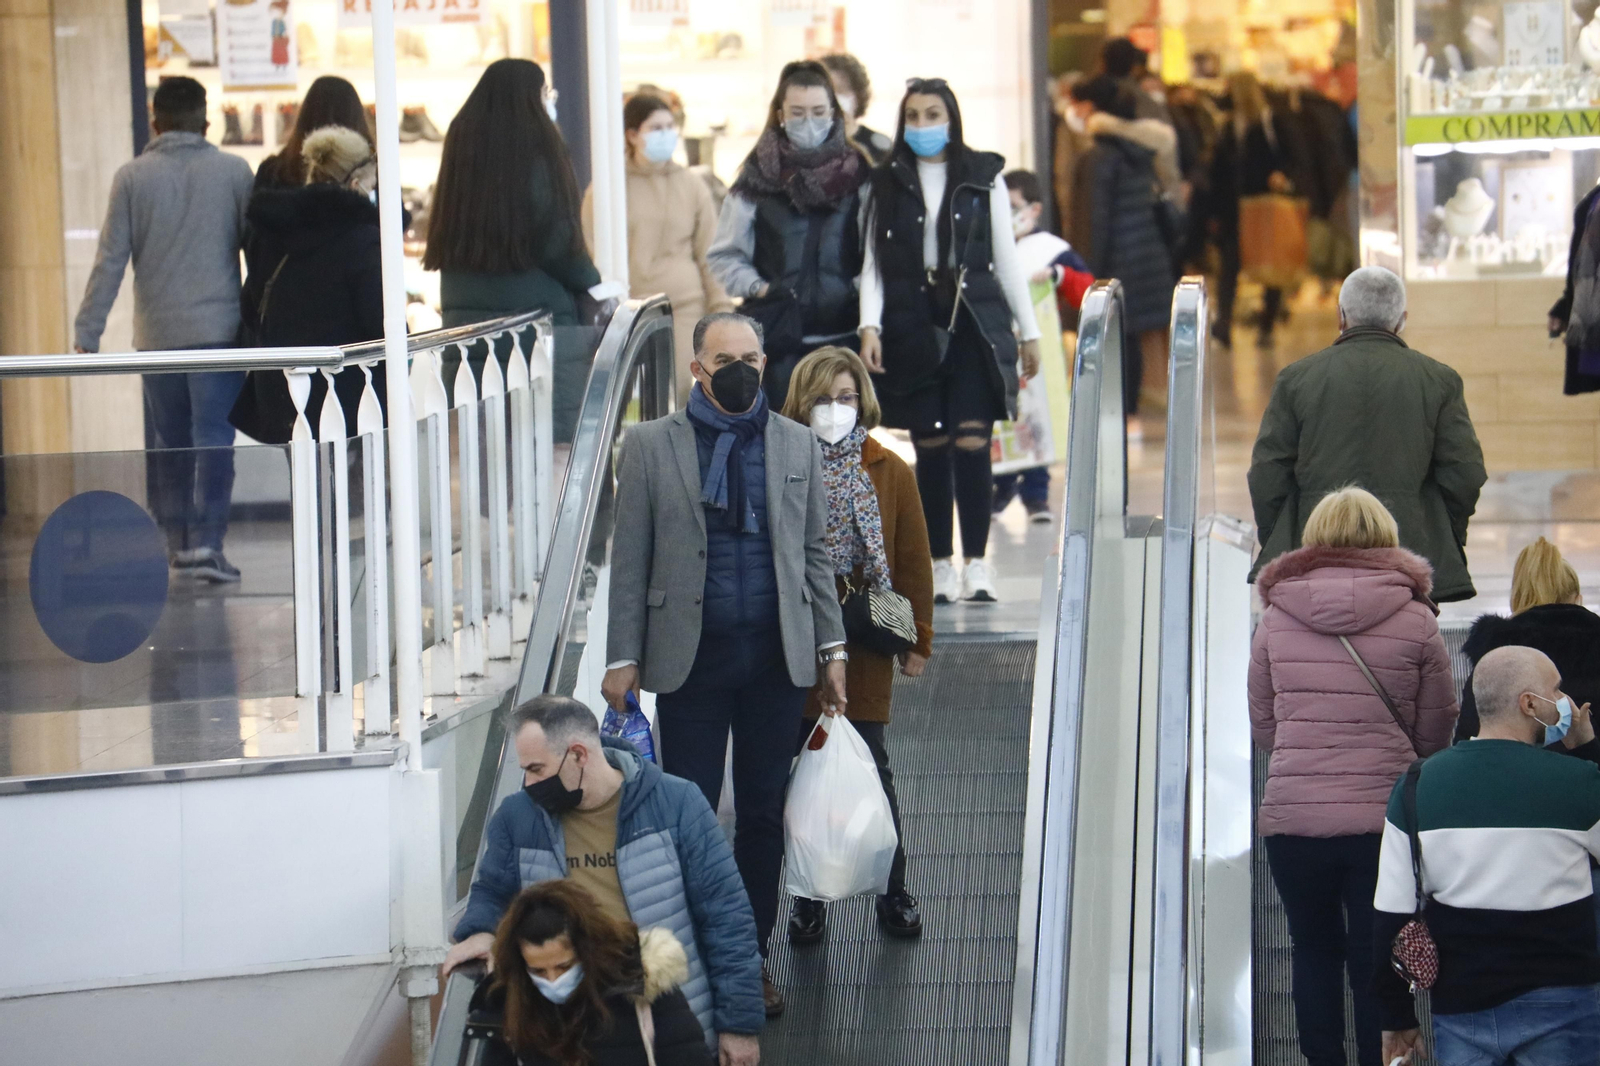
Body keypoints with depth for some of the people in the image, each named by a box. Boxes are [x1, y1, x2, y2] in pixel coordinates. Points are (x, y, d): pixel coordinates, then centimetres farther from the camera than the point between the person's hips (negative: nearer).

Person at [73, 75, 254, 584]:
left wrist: (87, 332, 2)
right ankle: (207, 542, -13)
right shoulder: (233, 171, 0)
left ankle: (179, 540, 17)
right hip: (219, 328, -1)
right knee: (213, 437, -3)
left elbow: (110, 259, -1)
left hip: (156, 333, 1)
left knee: (168, 442, 12)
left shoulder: (132, 177, 0)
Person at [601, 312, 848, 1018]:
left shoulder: (797, 444, 7)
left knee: (764, 814, 9)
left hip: (777, 661, 2)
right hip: (690, 660, -2)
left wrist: (831, 648, 6)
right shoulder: (650, 446, 0)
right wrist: (623, 658, -3)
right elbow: (630, 561, 0)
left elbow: (814, 553, 10)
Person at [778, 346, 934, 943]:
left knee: (871, 769, 0)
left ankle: (893, 894, 16)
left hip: (863, 650, 0)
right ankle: (809, 899, 17)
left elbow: (913, 562, 7)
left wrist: (918, 641, 5)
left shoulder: (890, 474, 3)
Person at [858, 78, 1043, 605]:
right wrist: (870, 326, -7)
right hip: (913, 323, 1)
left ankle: (976, 563, -6)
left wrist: (1028, 330, 9)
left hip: (974, 323, -1)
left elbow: (1006, 259, 10)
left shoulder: (984, 177, 8)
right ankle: (939, 565, 7)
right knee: (930, 447, 0)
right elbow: (874, 263, 7)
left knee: (972, 441, -11)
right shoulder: (887, 184, 9)